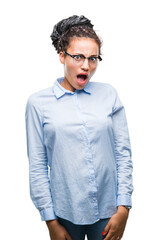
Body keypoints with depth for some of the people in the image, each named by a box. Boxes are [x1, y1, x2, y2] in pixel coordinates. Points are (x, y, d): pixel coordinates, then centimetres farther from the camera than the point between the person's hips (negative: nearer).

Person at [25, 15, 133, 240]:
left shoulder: (109, 94, 1)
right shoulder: (38, 102, -4)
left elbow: (124, 153, 1)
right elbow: (37, 166, -3)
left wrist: (123, 208, -3)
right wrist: (51, 221, -4)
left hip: (108, 210, 2)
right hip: (66, 212, -1)